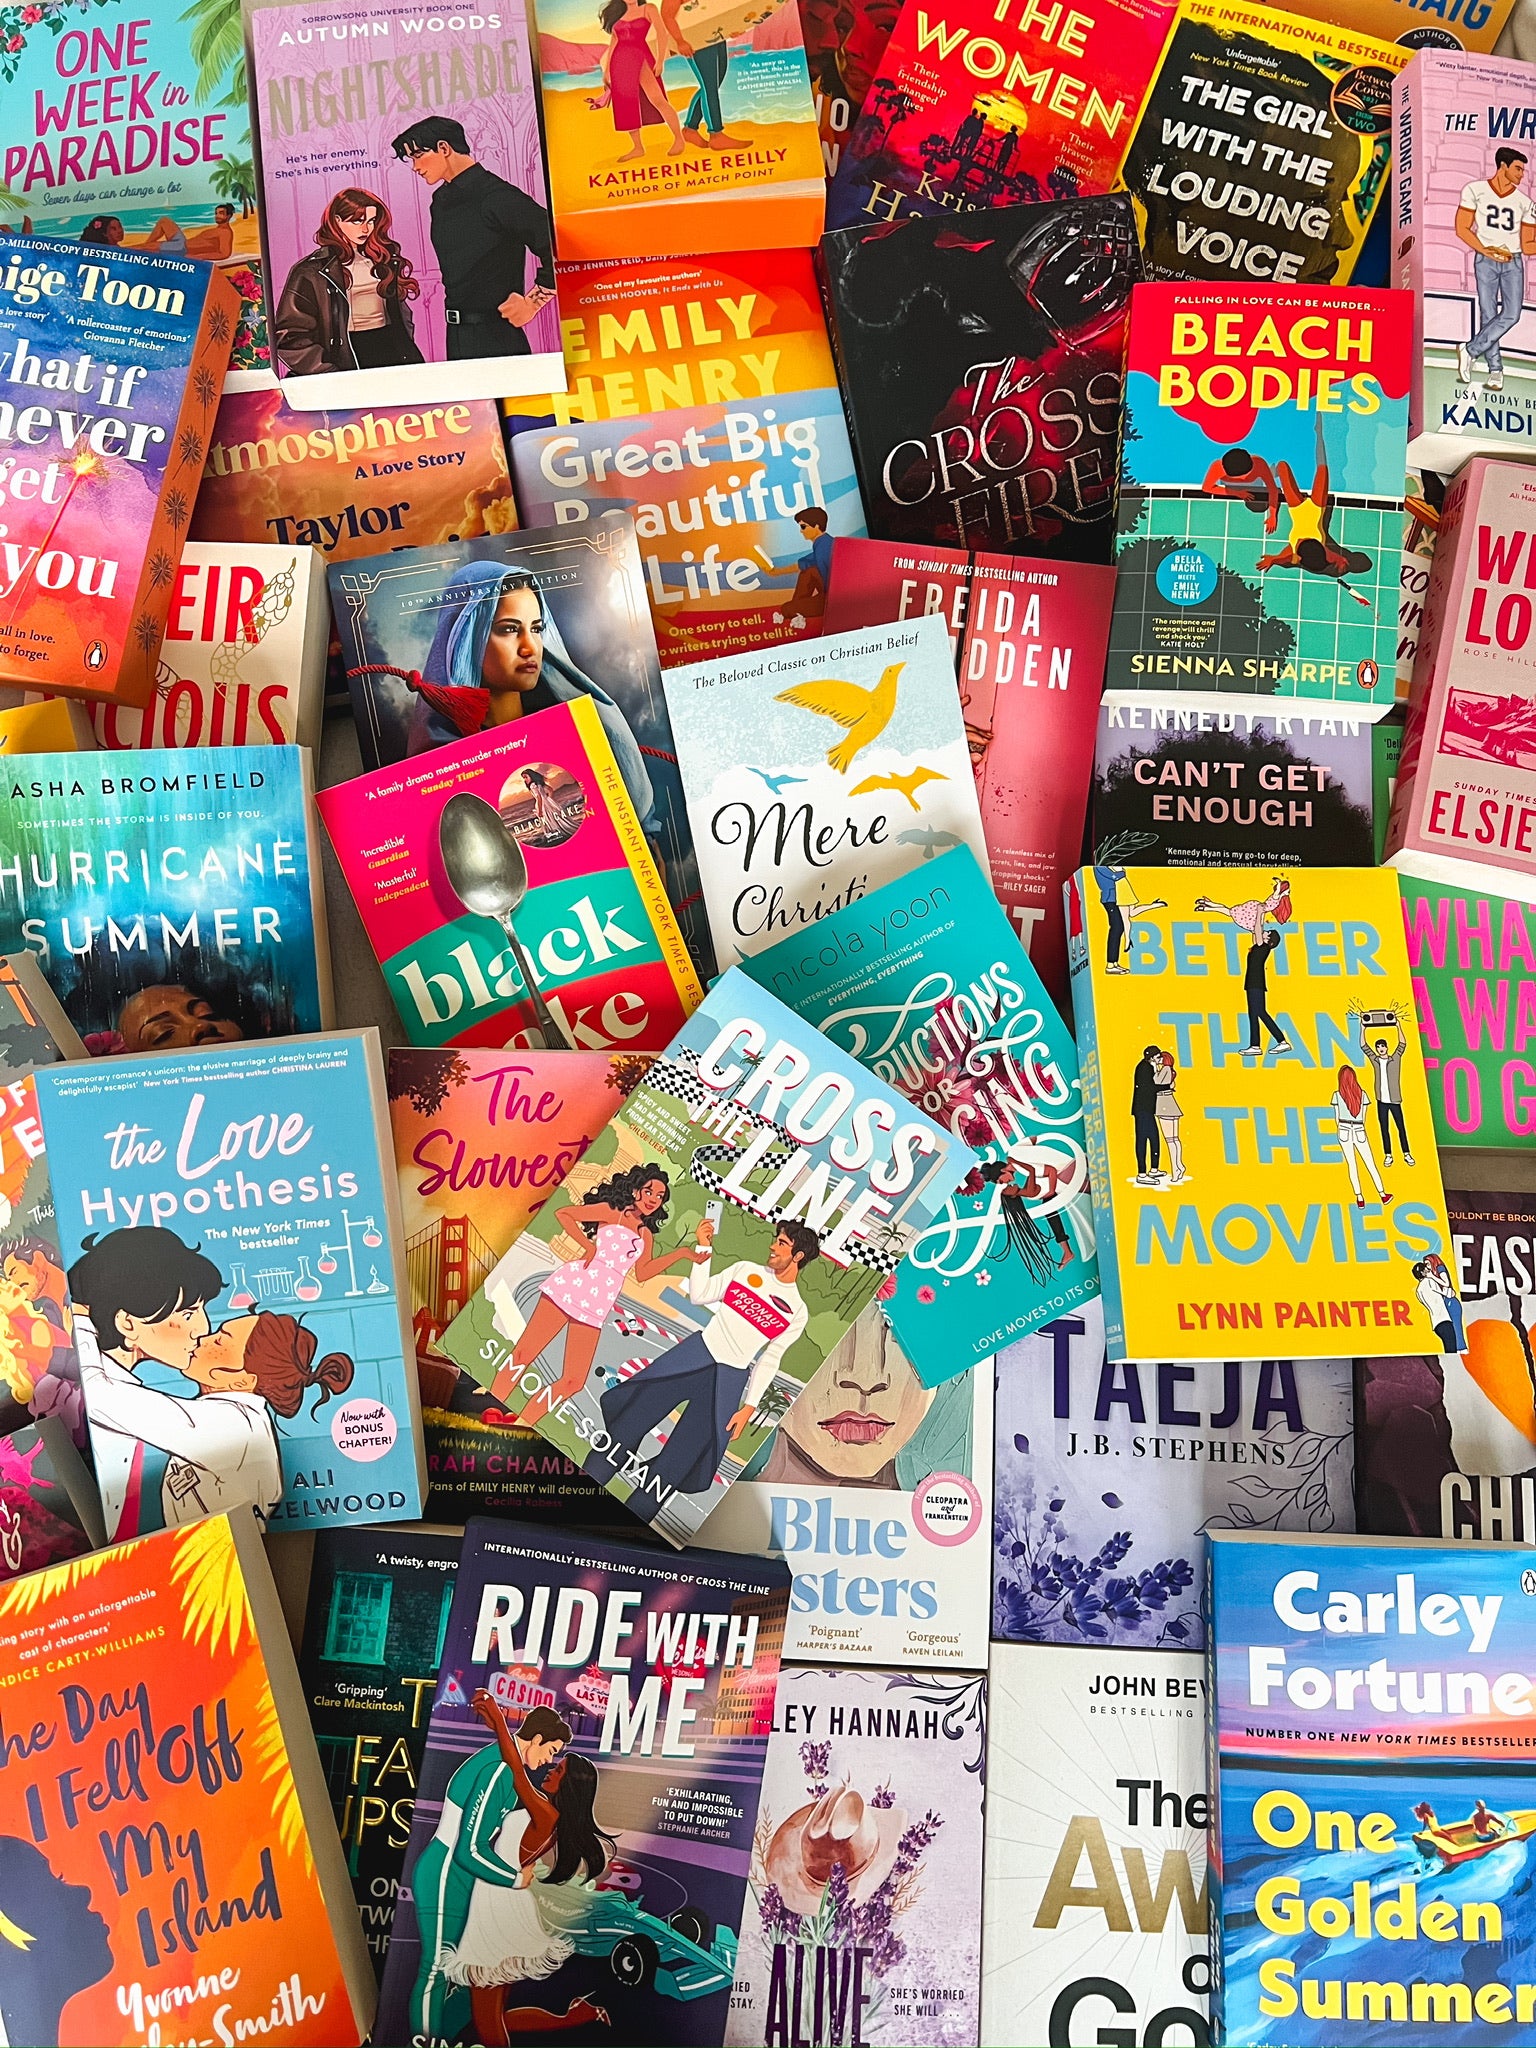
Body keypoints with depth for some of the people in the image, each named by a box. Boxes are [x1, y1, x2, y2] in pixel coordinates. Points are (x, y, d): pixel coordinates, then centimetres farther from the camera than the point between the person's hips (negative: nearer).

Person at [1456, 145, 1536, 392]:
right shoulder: (1476, 190, 1)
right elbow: (1462, 228, -2)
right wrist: (1486, 251, -13)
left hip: (1513, 261, 3)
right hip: (1485, 260, -2)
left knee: (1511, 314, -13)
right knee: (1488, 315, -5)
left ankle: (1471, 351, -1)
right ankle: (1495, 370, 1)